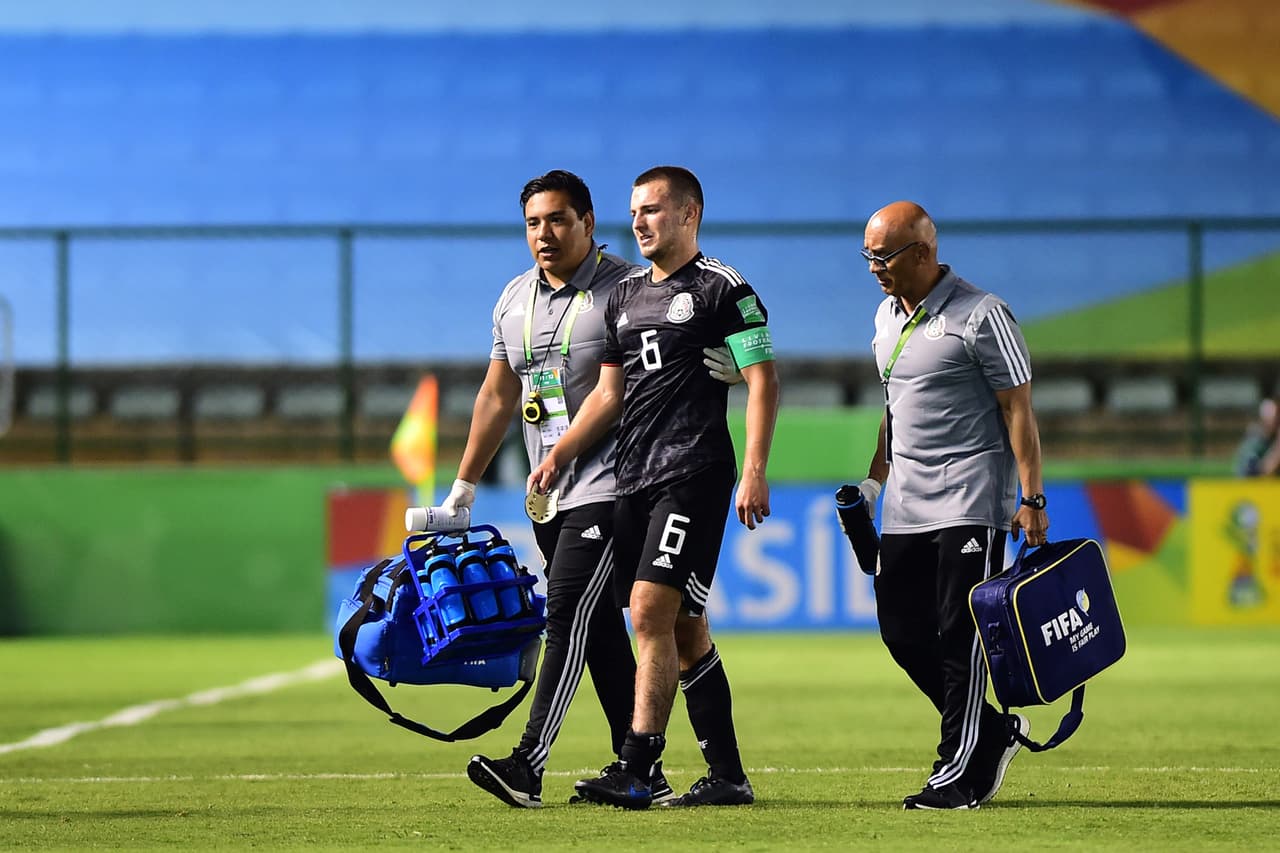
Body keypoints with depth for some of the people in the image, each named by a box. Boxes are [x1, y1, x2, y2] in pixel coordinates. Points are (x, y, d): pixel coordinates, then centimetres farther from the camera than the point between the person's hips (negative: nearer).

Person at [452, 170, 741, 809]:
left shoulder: (629, 289, -7)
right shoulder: (514, 300, 13)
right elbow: (497, 397, 21)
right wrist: (462, 489, 22)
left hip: (607, 486, -7)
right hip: (547, 492, 7)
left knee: (569, 613, -15)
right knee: (598, 628, 8)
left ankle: (528, 765, -21)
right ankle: (641, 772, 13)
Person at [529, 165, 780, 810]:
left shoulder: (722, 289, -4)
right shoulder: (626, 295, 18)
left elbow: (762, 380, -8)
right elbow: (609, 393, 21)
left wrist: (754, 470, -16)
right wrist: (558, 456, 10)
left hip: (694, 473, -8)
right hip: (634, 478, 8)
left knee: (651, 615, -16)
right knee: (685, 630, 8)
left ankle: (635, 772, -18)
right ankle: (728, 776, 14)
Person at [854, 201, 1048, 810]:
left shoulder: (979, 316, -10)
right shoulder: (887, 316, 13)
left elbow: (1018, 410, -10)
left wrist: (1031, 500, -14)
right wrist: (874, 479, 20)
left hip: (971, 502, -8)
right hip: (905, 507, 8)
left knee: (959, 635, -8)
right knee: (901, 630, 5)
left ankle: (960, 775, -3)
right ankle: (994, 730, 20)